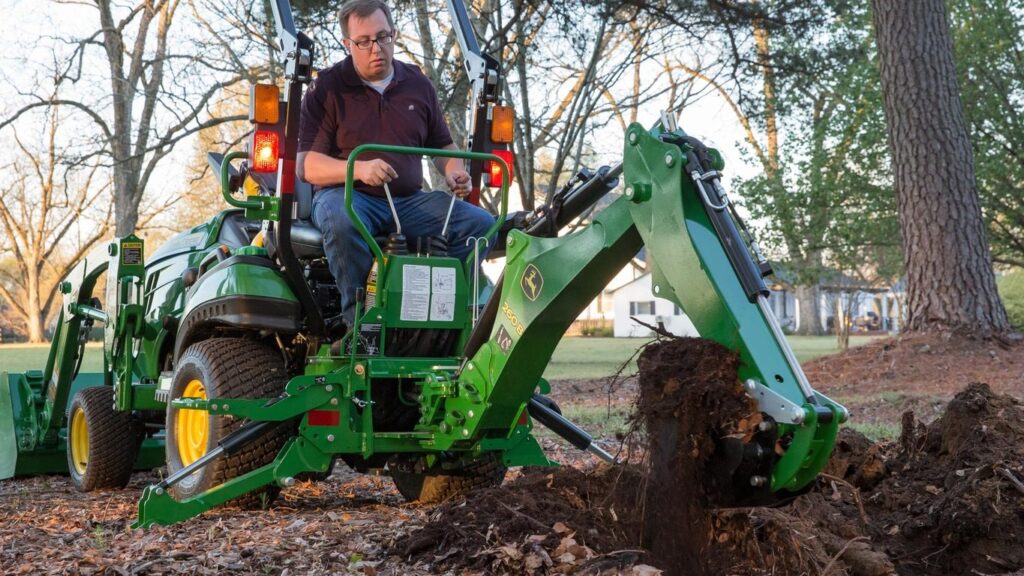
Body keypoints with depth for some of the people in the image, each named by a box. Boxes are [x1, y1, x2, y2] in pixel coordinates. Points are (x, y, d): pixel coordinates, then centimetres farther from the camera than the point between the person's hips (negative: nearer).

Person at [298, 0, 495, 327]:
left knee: (480, 222, -17)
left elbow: (442, 144, 24)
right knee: (342, 222, -40)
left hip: (409, 201, 4)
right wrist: (358, 169, -25)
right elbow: (307, 165, -6)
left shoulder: (418, 85, 14)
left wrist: (453, 171, -1)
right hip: (346, 194, -4)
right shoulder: (326, 89, 1)